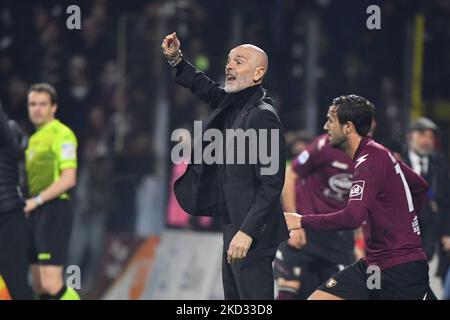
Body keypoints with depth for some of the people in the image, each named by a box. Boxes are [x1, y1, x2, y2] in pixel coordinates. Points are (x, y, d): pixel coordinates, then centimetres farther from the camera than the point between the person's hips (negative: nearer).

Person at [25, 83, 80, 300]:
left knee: (52, 284, -17)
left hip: (54, 211, -9)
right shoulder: (34, 139, 19)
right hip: (35, 214, 9)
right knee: (39, 287, 6)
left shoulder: (62, 134, -8)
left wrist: (36, 200, -18)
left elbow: (68, 179, -17)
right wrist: (25, 205, 9)